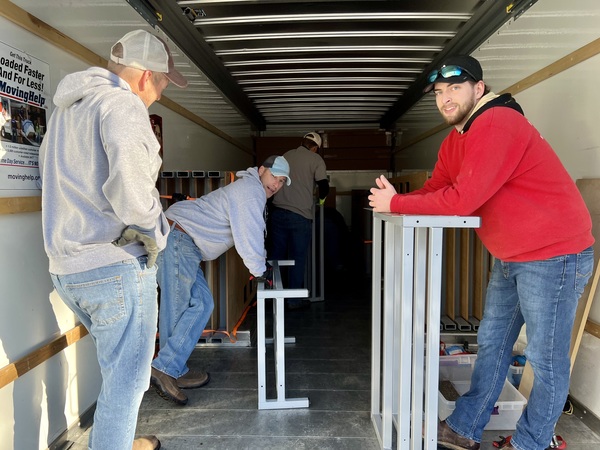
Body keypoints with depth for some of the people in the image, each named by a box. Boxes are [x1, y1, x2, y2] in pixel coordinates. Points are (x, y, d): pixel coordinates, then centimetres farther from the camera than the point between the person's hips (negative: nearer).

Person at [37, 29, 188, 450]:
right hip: (117, 265, -9)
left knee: (118, 370, 26)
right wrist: (156, 235, -11)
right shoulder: (122, 104, -13)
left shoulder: (65, 110, 17)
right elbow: (131, 188, -28)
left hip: (67, 270, 9)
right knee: (126, 379, 5)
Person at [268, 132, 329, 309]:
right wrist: (321, 198, 14)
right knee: (298, 258, 6)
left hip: (277, 212, 5)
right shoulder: (316, 159, 1)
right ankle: (294, 300, 14)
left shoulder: (286, 155, 15)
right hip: (300, 215, -4)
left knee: (276, 255, 12)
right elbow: (324, 186, -7)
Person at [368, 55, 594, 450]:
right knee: (492, 343, 15)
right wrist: (395, 199, -13)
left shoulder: (497, 125, -22)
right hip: (511, 256, 10)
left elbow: (462, 199, -29)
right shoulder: (455, 140, 9)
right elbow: (434, 191, 5)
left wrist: (396, 203, -20)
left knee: (546, 358, 4)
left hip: (554, 253, -9)